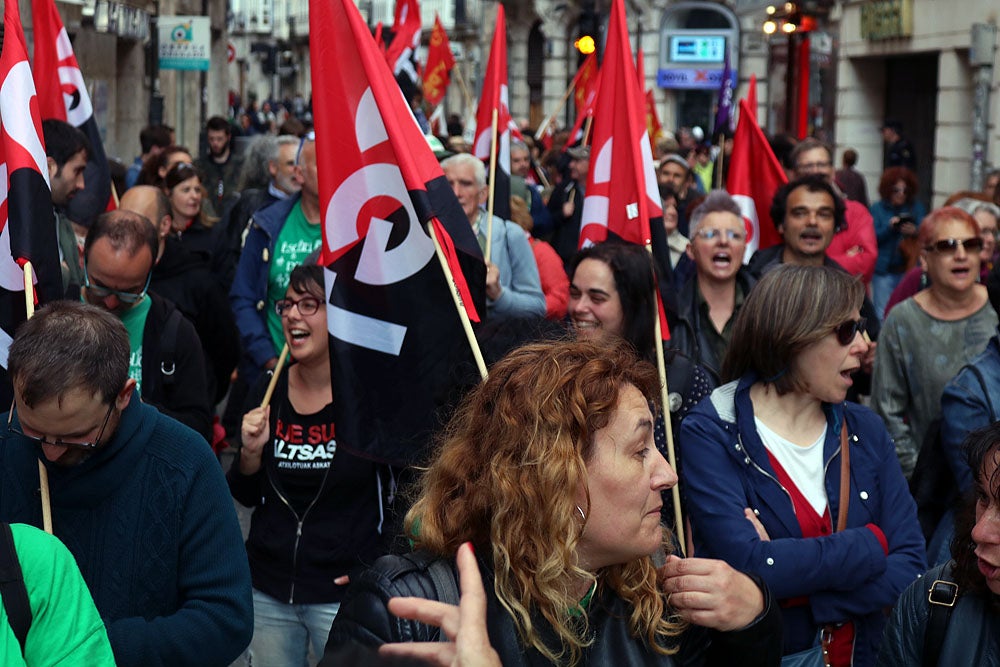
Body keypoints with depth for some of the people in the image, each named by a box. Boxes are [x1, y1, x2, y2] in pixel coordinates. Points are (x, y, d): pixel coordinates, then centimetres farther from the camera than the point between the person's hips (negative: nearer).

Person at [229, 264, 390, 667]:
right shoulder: (271, 389, 1)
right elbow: (246, 496, 8)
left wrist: (376, 571, -5)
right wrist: (251, 452, -11)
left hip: (344, 590, -4)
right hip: (267, 590, 4)